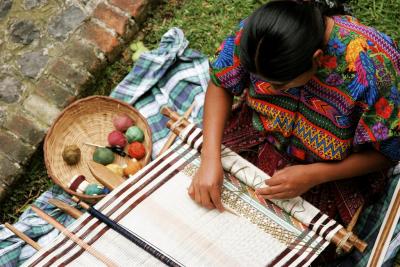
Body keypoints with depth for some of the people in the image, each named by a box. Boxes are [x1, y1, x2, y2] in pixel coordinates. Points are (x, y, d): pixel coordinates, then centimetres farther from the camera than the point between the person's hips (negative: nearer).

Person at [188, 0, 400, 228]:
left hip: (330, 173, -2)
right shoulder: (259, 32, -25)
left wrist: (314, 175, -28)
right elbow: (221, 83, -11)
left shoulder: (372, 67, -35)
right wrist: (210, 158, -24)